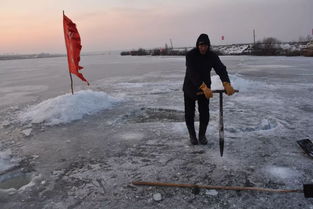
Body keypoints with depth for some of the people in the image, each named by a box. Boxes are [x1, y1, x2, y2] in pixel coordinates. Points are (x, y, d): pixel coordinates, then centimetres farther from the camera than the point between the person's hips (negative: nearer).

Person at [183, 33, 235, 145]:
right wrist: (204, 87, -47)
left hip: (205, 88, 3)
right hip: (190, 88, -2)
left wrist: (226, 83, -43)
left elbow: (221, 69, -23)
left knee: (205, 113, 2)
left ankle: (202, 135, 23)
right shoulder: (190, 55, -22)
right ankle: (192, 135, 26)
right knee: (189, 113, 5)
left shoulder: (212, 55, -10)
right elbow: (193, 73, -34)